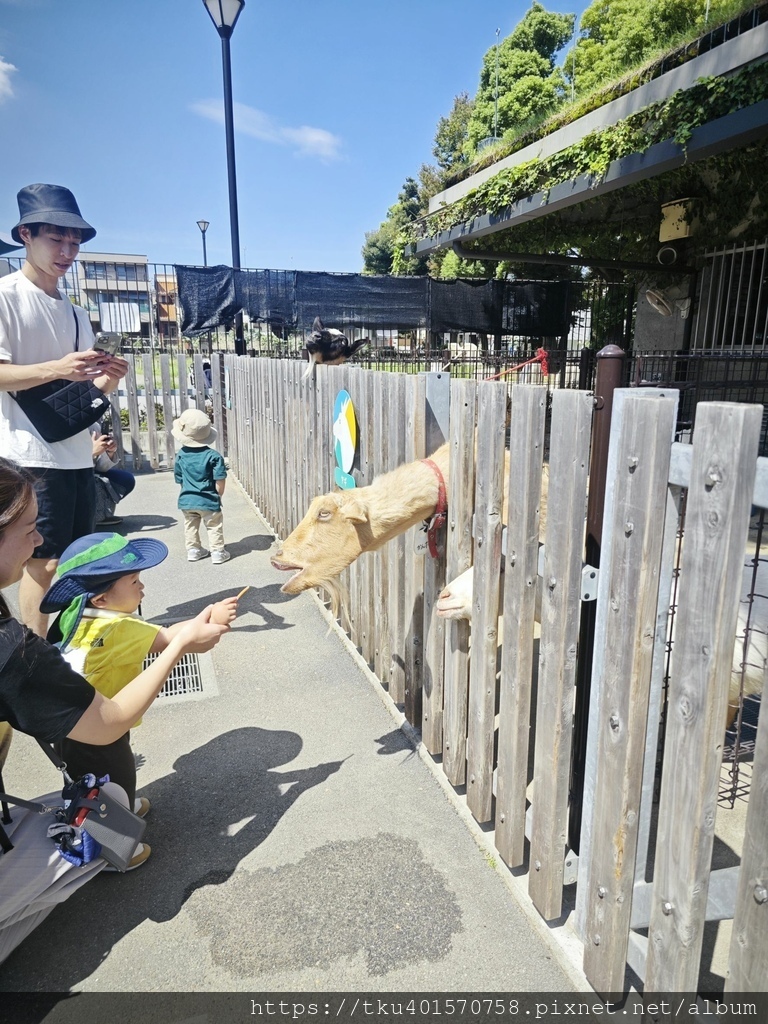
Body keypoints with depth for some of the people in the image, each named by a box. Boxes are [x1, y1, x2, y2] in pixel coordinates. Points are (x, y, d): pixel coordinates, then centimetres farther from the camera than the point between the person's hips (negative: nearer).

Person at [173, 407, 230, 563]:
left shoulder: (181, 455, -3)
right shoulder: (213, 455, -15)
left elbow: (179, 479, 7)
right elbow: (220, 481, -15)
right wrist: (218, 495, 2)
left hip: (187, 500, 4)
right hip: (208, 501, -4)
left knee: (190, 526, 19)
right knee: (214, 527, 8)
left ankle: (193, 550, 28)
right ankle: (217, 552, 12)